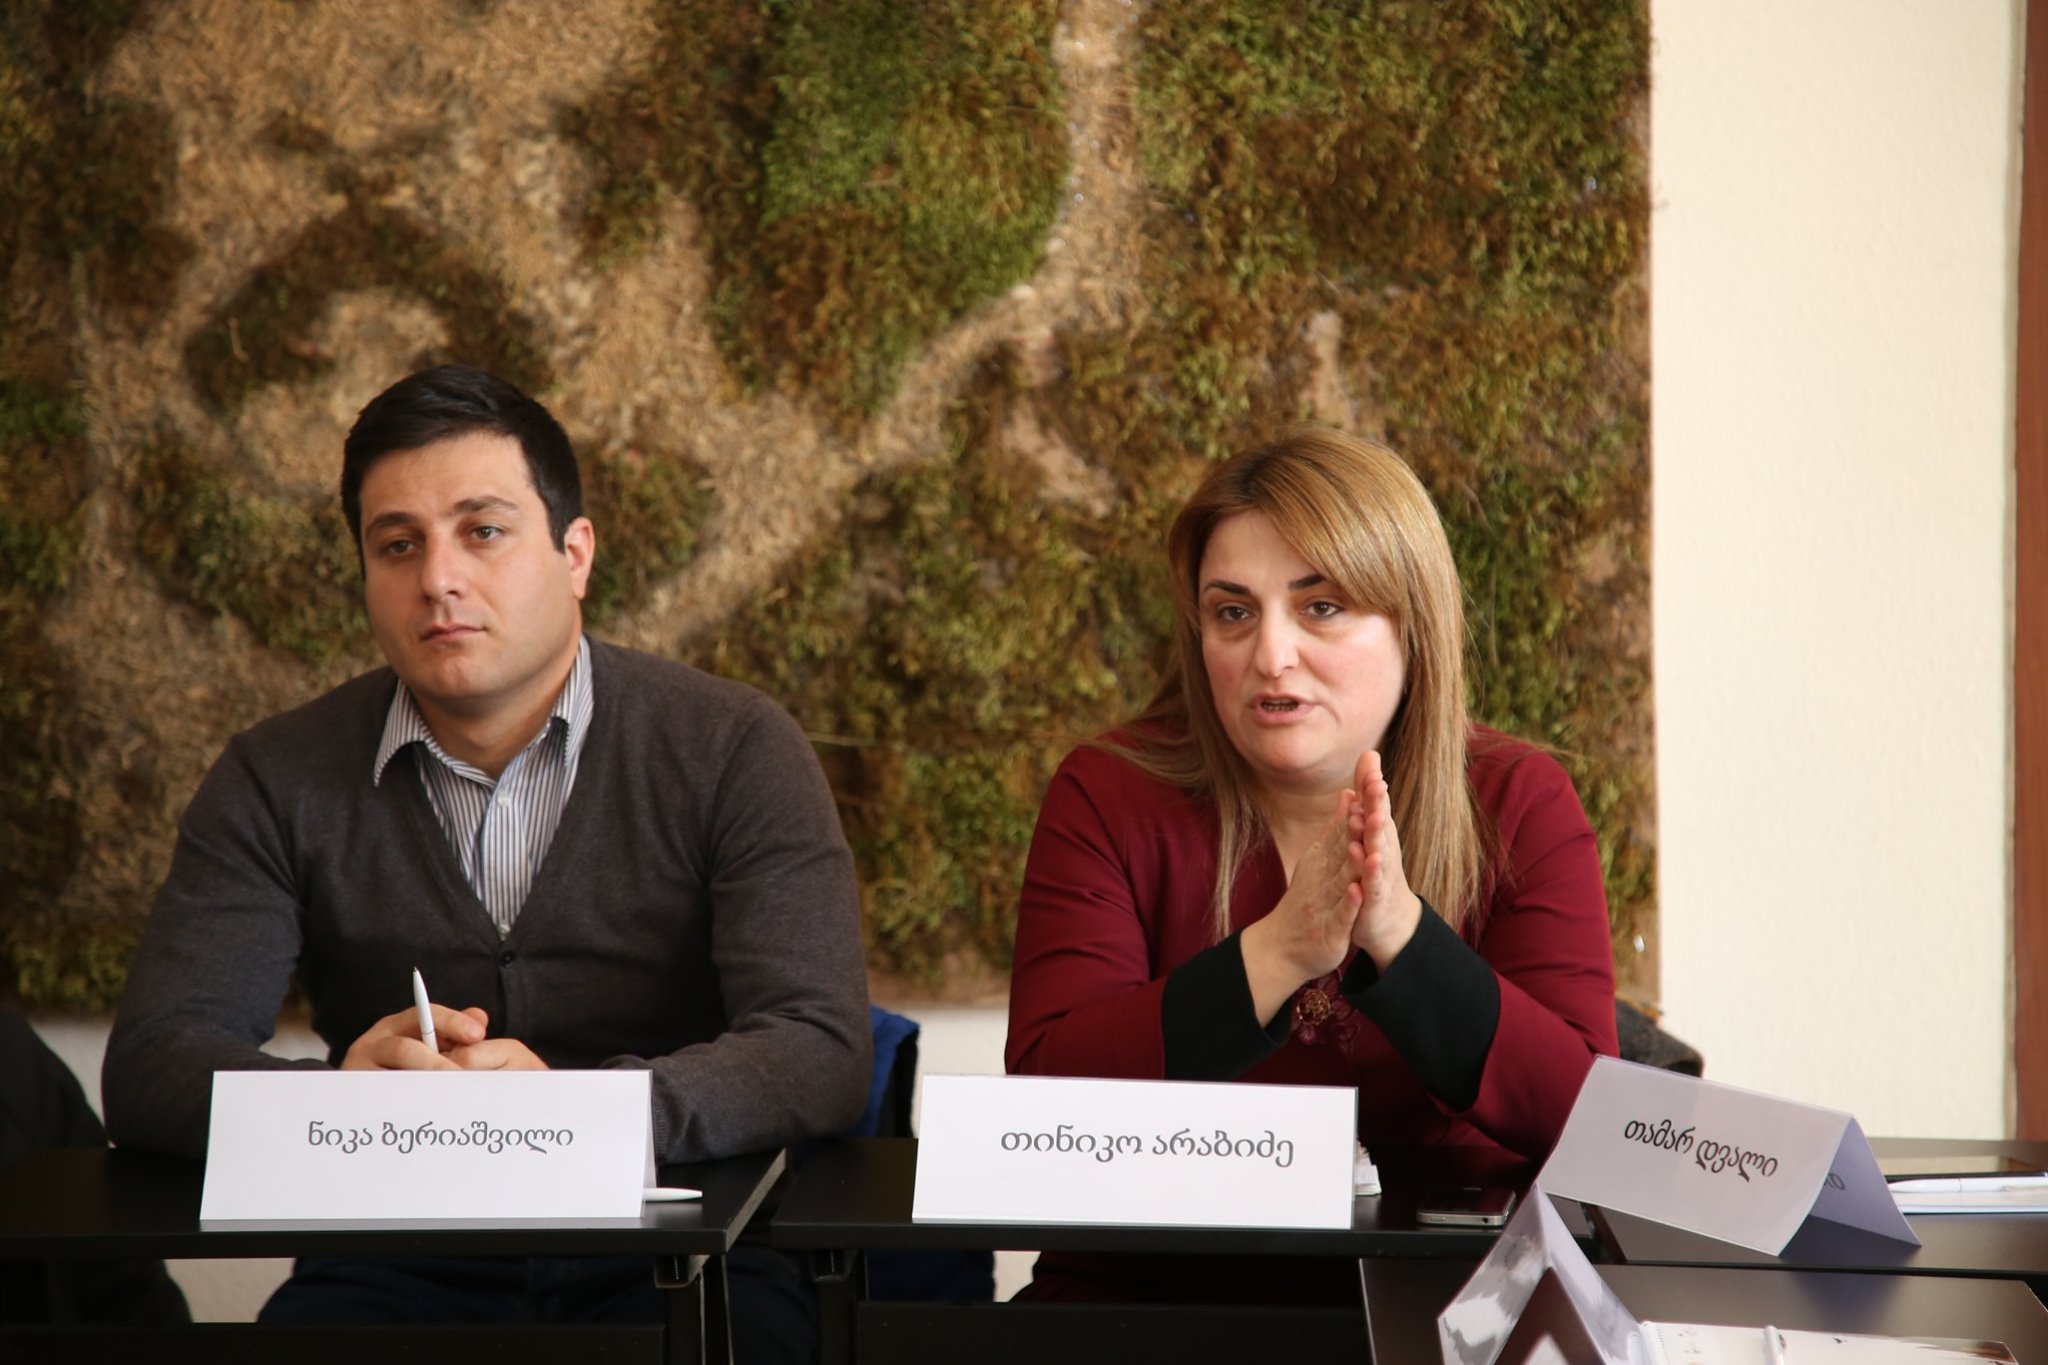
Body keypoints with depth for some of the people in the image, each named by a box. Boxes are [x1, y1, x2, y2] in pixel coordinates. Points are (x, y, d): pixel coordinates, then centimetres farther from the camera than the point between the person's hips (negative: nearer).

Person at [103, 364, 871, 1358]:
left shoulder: (733, 752, 1)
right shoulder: (279, 782, 7)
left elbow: (822, 1055, -9)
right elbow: (149, 1069, -1)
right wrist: (336, 1097, -24)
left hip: (671, 1265, -1)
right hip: (397, 1265, 1)